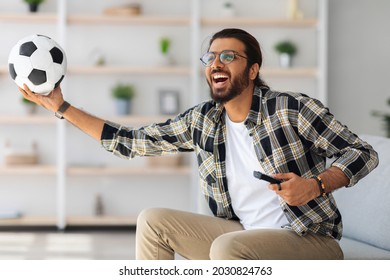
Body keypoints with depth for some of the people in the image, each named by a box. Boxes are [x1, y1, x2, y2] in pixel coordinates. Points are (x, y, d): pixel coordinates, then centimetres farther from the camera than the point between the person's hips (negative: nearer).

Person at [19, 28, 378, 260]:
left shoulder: (292, 108, -10)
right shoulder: (201, 121, 6)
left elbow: (363, 153, -7)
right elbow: (132, 141, 8)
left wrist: (316, 185, -25)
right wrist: (62, 107, 5)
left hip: (312, 240, -6)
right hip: (246, 235, 7)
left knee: (227, 247, -34)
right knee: (153, 220, -2)